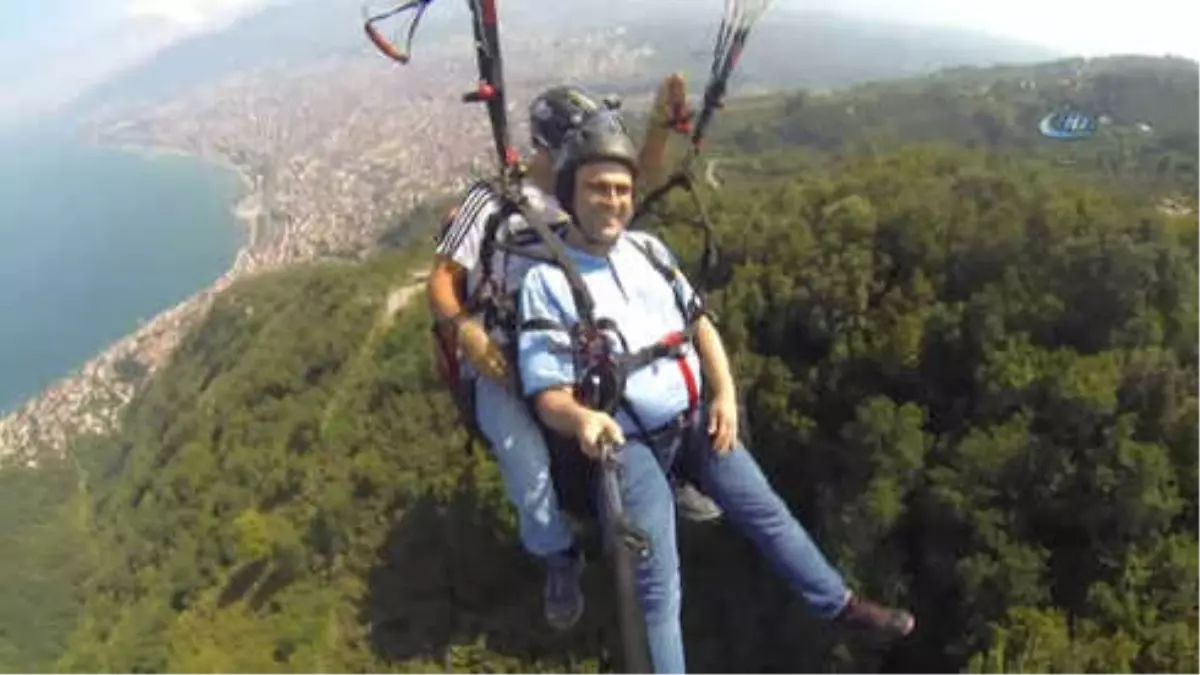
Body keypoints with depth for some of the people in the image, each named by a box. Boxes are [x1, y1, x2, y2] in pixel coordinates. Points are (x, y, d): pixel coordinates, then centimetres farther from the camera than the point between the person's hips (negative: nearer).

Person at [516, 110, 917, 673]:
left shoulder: (648, 249, 5)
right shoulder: (546, 281, -13)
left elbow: (697, 321, 13)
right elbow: (547, 393, -16)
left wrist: (725, 393, -1)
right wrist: (581, 419, -39)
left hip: (694, 418, 5)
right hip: (626, 441, -5)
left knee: (765, 511, 15)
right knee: (657, 584, -8)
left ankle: (841, 604, 36)